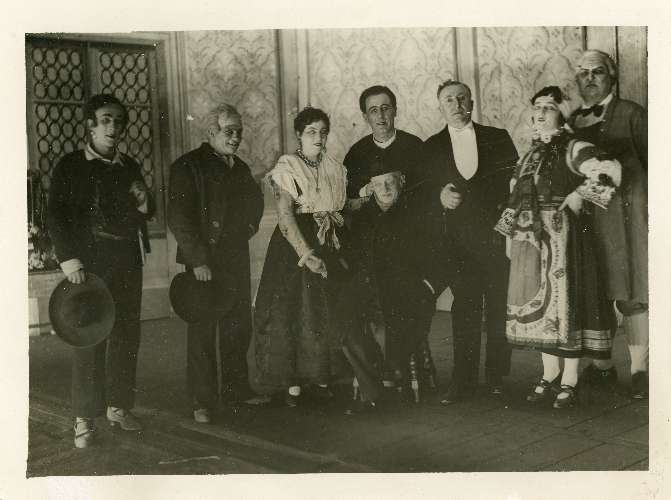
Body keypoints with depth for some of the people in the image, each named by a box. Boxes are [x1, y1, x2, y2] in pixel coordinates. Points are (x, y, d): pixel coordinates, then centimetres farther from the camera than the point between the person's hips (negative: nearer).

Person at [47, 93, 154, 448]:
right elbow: (56, 216, -8)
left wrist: (144, 203, -1)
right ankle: (84, 418, 4)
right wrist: (69, 258, -19)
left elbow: (146, 213, 23)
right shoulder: (70, 166, -1)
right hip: (89, 263, -5)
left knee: (126, 335, 9)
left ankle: (119, 406, 23)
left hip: (127, 262, 5)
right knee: (89, 338, -4)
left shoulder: (129, 167, 14)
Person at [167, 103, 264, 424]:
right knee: (202, 331, -2)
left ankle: (236, 389, 25)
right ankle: (202, 402, 7)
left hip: (237, 258, 7)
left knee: (239, 326, 11)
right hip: (204, 261, -6)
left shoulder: (239, 168, 14)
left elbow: (255, 201, 33)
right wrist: (198, 260, -18)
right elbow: (178, 218, -13)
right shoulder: (188, 166, -7)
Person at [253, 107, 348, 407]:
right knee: (294, 311, -5)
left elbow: (343, 210, 14)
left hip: (329, 247, 5)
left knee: (327, 312, 5)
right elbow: (285, 217, -14)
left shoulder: (335, 169, 13)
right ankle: (291, 383, 4)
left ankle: (321, 379, 14)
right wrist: (306, 254, -21)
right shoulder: (287, 169, -5)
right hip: (295, 247, -5)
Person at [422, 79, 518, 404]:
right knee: (464, 311, -1)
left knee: (499, 310, 2)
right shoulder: (431, 148, 11)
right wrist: (440, 197, -14)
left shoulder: (498, 139, 10)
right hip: (459, 242, 0)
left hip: (497, 235, 0)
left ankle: (497, 377, 15)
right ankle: (463, 382, 4)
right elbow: (425, 196, 8)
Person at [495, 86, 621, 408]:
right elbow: (517, 197, 25)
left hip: (562, 236, -7)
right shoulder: (530, 155, 17)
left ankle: (569, 382, 5)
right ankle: (549, 376, 20)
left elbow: (608, 172, -21)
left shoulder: (572, 149, -6)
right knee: (537, 303, 9)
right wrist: (515, 230, 14)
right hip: (530, 239, 7)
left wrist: (578, 197, -14)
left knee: (565, 300, -4)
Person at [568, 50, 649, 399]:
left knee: (631, 294, -4)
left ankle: (639, 369, 2)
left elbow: (651, 162, 0)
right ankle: (601, 367, 17)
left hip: (625, 211, -4)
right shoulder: (573, 122, 17)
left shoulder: (630, 114, 3)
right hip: (584, 217, 5)